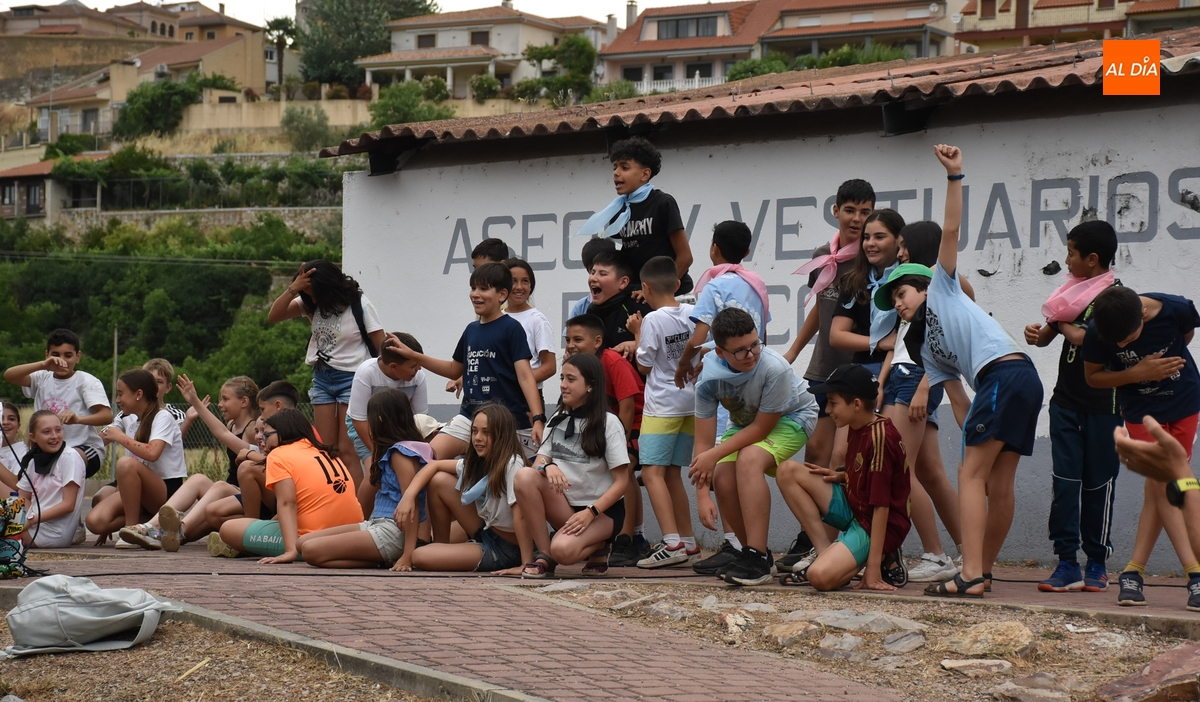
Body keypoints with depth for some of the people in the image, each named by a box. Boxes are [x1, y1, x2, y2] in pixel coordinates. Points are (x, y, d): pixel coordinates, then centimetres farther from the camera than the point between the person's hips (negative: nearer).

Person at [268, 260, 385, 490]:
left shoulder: (359, 305, -10)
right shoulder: (312, 305, 3)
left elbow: (381, 347, -8)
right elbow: (273, 316, -2)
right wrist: (293, 288, -15)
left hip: (351, 378, -6)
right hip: (322, 378, 6)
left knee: (347, 451, -10)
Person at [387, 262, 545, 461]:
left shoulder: (511, 329, -6)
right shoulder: (471, 330, 13)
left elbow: (525, 376, -13)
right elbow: (455, 369, 26)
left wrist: (538, 419, -23)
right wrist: (412, 355, 21)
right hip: (471, 415, 6)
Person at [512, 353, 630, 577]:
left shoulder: (608, 423, -8)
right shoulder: (557, 420, 10)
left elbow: (621, 482, -10)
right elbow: (539, 463, 4)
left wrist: (590, 512, -22)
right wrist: (547, 467, -21)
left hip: (603, 510, -5)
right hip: (565, 504, 5)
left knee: (563, 550, -35)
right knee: (524, 476, -24)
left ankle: (598, 548, 2)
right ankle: (543, 556, -16)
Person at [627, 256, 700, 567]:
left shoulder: (653, 320, -13)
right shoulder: (694, 314, 4)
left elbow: (644, 366, -6)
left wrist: (637, 333, 4)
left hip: (662, 405, -7)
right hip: (691, 402, 7)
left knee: (652, 472, -11)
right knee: (671, 474, 14)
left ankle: (672, 543, -24)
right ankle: (688, 543, 16)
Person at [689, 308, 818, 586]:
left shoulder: (774, 368, -37)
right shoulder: (709, 379, -25)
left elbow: (762, 428, -27)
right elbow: (704, 442, -21)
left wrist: (714, 455, -30)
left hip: (791, 417, -5)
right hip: (744, 422, 5)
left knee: (748, 460, -31)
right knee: (722, 478, -18)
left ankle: (757, 557, -28)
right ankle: (755, 554, 3)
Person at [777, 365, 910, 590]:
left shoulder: (880, 437, -22)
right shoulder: (857, 428, 5)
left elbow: (881, 505, -23)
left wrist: (873, 568, -24)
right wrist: (840, 477, -1)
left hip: (877, 527, -10)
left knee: (821, 576, -32)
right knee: (788, 471, 0)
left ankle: (883, 561, -5)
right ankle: (825, 552, -1)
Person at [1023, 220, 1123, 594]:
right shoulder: (1075, 290, 11)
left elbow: (1091, 340, -21)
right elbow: (1047, 334, 18)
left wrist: (1064, 325, -5)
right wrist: (1037, 334, -4)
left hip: (1102, 404, -6)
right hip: (1066, 401, 6)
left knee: (1098, 484, 3)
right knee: (1065, 481, -1)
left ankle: (1097, 563, 13)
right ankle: (1067, 564, -2)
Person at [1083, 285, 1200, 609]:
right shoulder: (1097, 333, -23)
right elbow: (1092, 376, -7)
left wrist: (1161, 364, -4)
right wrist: (1138, 373, -20)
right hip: (1142, 411, -1)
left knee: (1160, 489, 0)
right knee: (1162, 485, -11)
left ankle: (1134, 572, 4)